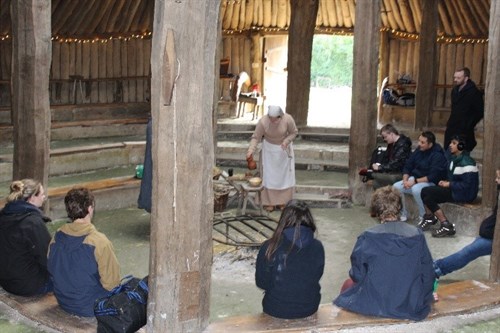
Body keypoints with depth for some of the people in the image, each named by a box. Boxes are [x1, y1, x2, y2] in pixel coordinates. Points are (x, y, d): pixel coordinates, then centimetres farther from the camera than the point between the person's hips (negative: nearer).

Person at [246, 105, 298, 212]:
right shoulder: (263, 121, -27)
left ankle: (282, 201, 18)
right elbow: (256, 137, -18)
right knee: (269, 175, 0)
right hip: (269, 149, 0)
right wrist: (251, 150, -33)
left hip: (284, 149, 1)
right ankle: (269, 202, 11)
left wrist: (286, 141, -25)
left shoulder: (288, 119, -26)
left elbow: (294, 132, -9)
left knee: (284, 175, 6)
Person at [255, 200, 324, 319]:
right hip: (309, 309, 2)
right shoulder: (317, 248, -13)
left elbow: (261, 282, -7)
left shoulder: (269, 247, -18)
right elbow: (317, 277, 3)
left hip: (276, 310, -1)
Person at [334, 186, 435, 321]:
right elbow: (428, 274, -1)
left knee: (348, 284, 28)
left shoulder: (367, 238, -16)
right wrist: (423, 299, 16)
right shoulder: (417, 235, -10)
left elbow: (357, 275, -5)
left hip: (374, 306, -2)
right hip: (413, 307, 2)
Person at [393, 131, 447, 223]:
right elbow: (407, 166, 8)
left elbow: (433, 176, -24)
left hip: (431, 183, -7)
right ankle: (403, 214, 3)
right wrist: (405, 179, -10)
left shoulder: (437, 155, -17)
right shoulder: (418, 151, 3)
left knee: (416, 189, -37)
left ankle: (423, 217, -17)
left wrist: (415, 181, -25)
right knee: (396, 187, -13)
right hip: (415, 180, 7)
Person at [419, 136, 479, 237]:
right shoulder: (455, 159, 9)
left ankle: (446, 226, -11)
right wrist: (446, 182, 0)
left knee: (428, 197, -17)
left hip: (465, 193, -9)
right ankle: (429, 218, 14)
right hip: (454, 189, 9)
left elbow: (467, 185, -25)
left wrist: (449, 184, -16)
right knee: (425, 191, -4)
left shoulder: (466, 162, -20)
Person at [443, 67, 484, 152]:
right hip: (451, 129, 8)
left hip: (464, 132, -8)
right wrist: (450, 122, 15)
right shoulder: (455, 90, 12)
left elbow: (480, 112, -11)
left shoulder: (474, 92, -12)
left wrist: (469, 125, -12)